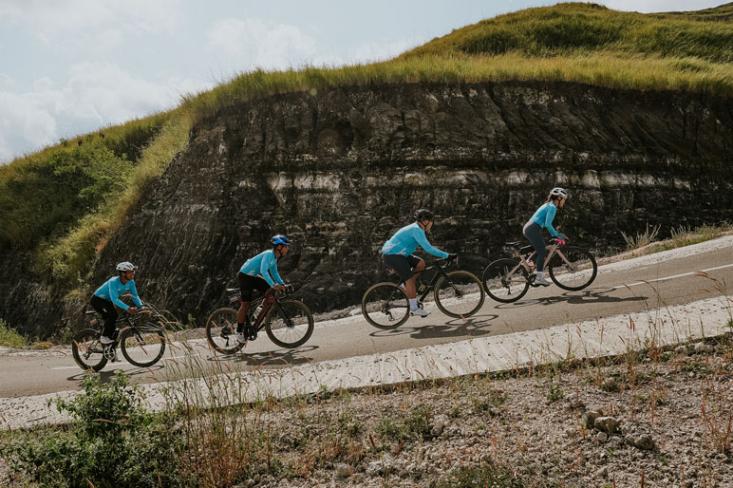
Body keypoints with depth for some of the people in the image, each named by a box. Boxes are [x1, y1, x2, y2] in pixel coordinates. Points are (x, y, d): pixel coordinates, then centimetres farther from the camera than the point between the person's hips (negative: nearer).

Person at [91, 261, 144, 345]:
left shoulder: (131, 282, -13)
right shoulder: (113, 282, -33)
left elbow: (135, 296, -9)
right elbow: (114, 299, -41)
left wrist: (142, 307, -25)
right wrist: (128, 308, -51)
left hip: (108, 301, 8)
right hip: (97, 300, -8)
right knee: (113, 314, -28)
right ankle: (104, 337, -16)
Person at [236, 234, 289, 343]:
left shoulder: (274, 257, 6)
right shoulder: (269, 254, -23)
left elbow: (274, 273, 14)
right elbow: (263, 271, -35)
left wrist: (282, 284, 0)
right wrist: (273, 285, -41)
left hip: (253, 277, 9)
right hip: (245, 276, -9)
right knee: (245, 303, -9)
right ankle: (239, 331, 1)